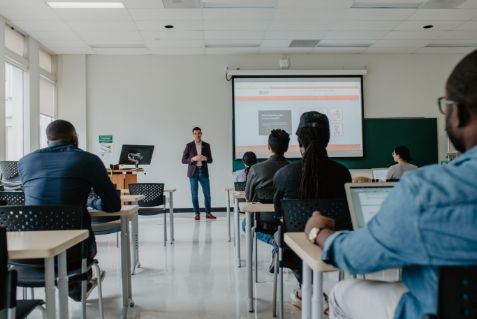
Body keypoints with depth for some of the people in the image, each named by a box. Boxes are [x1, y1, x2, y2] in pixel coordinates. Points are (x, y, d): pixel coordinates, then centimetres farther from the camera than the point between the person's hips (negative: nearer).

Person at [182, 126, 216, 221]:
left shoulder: (206, 145, 7)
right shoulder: (189, 145, 1)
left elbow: (210, 160, 8)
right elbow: (183, 160, 0)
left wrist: (205, 158, -14)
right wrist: (193, 159, -16)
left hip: (204, 172, 2)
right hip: (193, 172, -2)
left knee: (207, 194, 2)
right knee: (194, 194, 1)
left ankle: (208, 213, 14)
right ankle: (197, 214, 11)